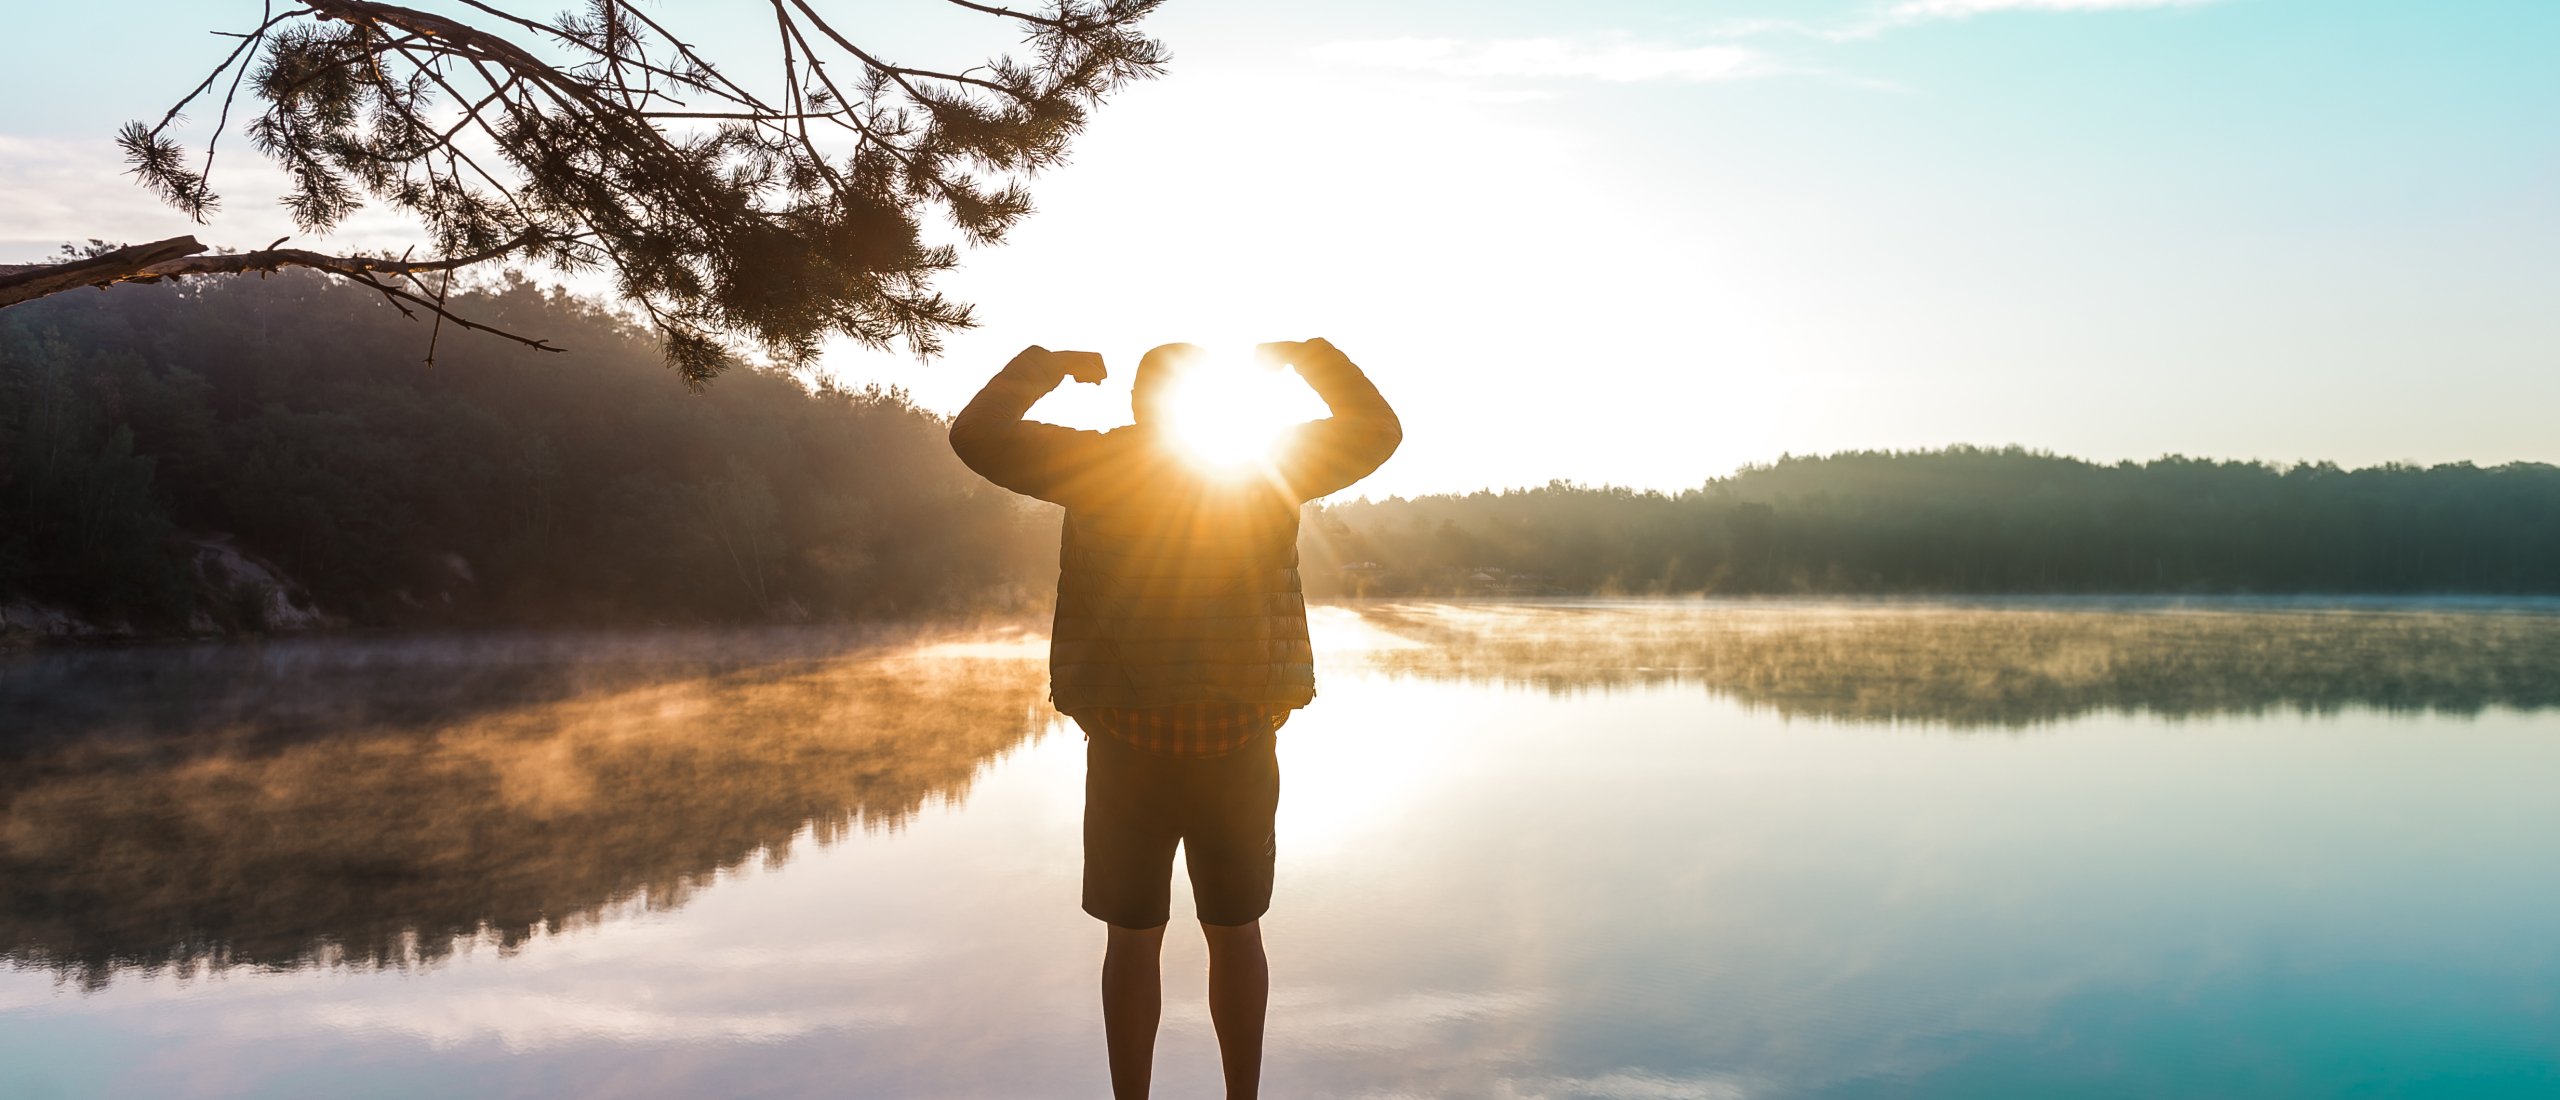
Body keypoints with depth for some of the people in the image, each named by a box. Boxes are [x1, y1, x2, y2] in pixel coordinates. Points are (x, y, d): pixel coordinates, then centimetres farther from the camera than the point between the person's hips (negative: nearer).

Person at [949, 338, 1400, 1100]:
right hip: (1238, 746, 1)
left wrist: (1046, 366, 18)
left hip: (1128, 747, -1)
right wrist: (1305, 355, 21)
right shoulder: (1269, 465, 2)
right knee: (1235, 933, 15)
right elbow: (1379, 430, 14)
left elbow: (973, 435, 7)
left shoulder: (1097, 465, -1)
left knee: (1133, 939, 10)